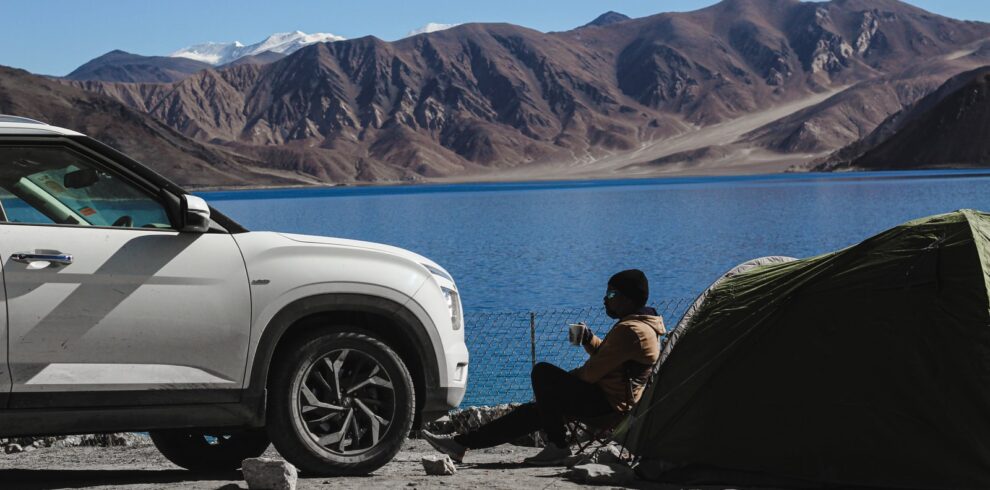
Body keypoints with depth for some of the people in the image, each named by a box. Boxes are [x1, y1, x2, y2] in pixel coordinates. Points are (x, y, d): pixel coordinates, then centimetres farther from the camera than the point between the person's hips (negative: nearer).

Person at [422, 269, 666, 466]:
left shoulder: (630, 330, -18)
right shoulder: (641, 324, 17)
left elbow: (592, 372, -21)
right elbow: (606, 355, 25)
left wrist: (564, 382, -3)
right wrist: (589, 339, 6)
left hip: (605, 403, -11)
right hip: (605, 400, 11)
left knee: (543, 372, -20)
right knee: (532, 411, 10)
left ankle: (557, 446, -16)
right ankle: (460, 444, 10)